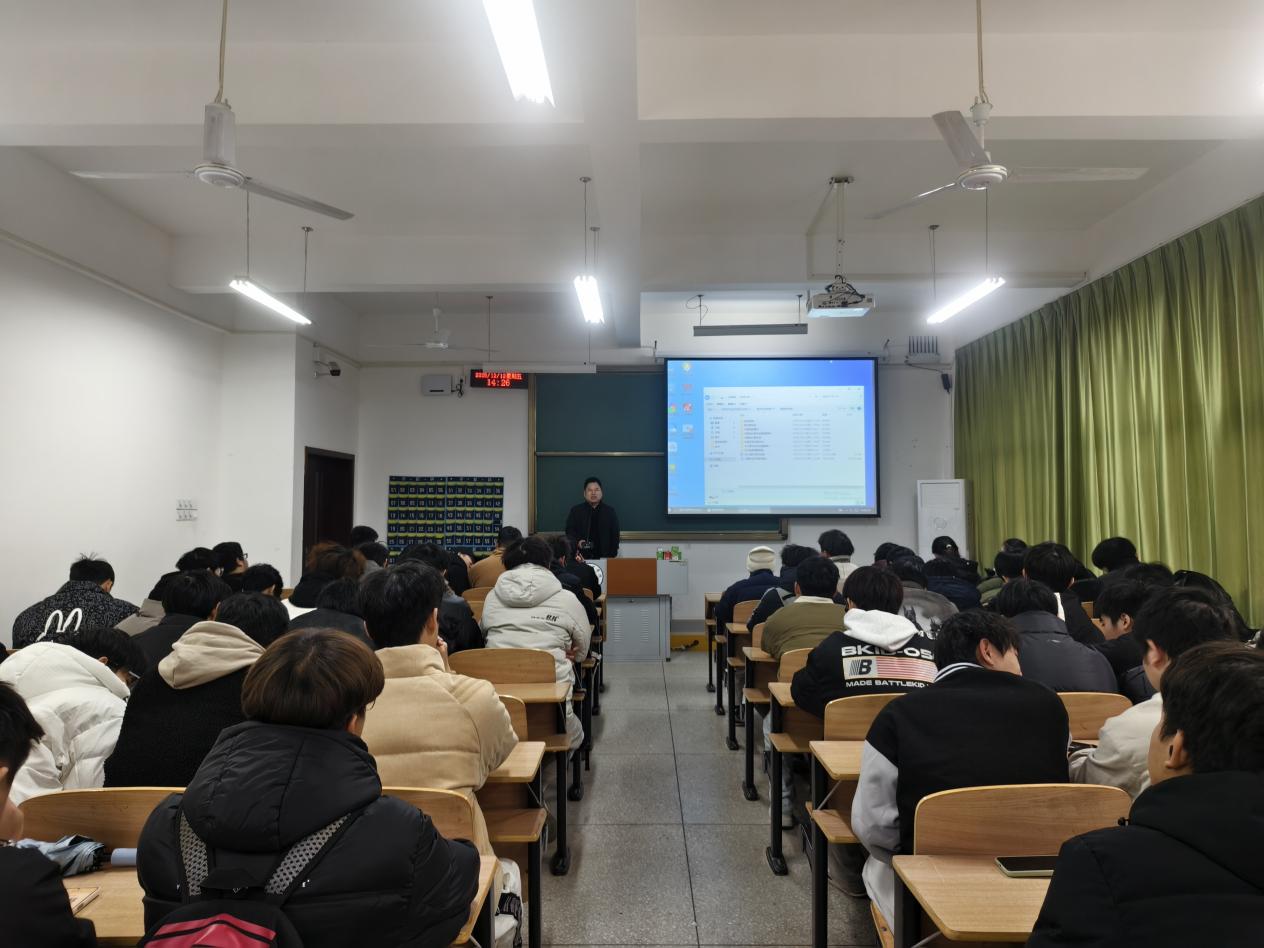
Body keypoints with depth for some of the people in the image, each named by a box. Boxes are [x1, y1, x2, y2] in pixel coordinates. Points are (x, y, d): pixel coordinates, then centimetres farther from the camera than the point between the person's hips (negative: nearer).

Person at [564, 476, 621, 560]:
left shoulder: (610, 511, 8)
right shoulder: (575, 511, 7)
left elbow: (615, 534, 6)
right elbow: (570, 531, 4)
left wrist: (612, 556, -2)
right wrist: (577, 543, -16)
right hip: (581, 557, 0)